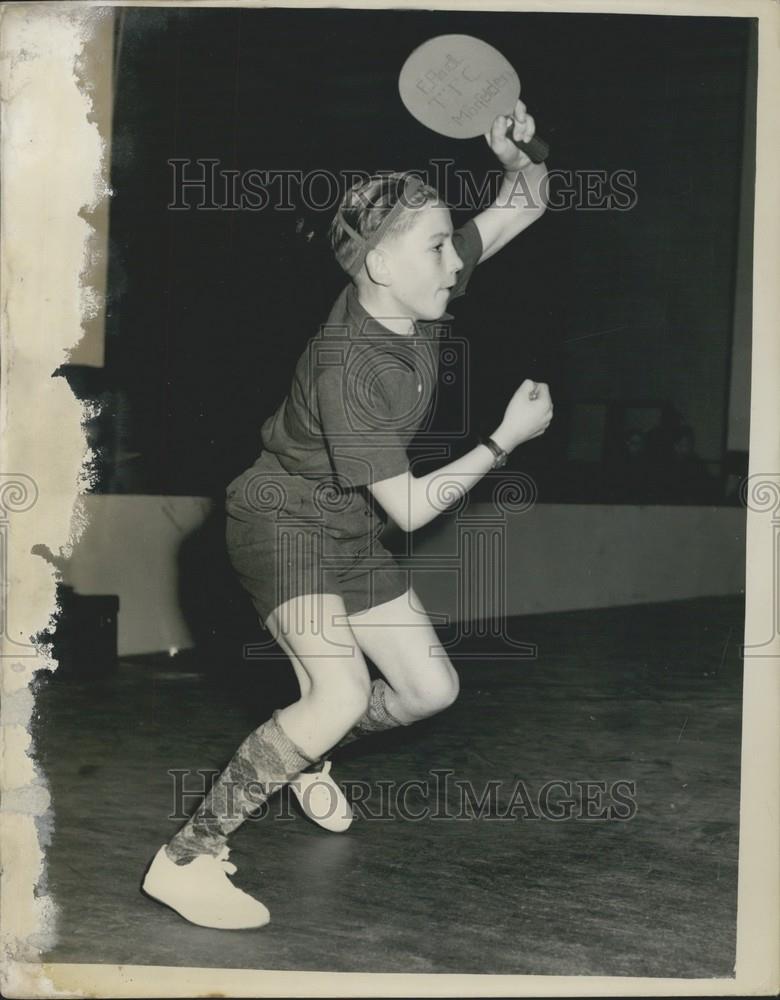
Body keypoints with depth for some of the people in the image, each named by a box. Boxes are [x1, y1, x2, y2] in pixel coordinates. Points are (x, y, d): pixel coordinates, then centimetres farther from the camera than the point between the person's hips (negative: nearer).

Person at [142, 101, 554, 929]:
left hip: (350, 529, 8)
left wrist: (515, 155, -20)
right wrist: (506, 440, -19)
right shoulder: (344, 369, -30)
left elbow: (523, 208, 2)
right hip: (282, 520, -8)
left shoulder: (419, 297, -9)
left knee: (432, 689, 10)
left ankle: (302, 755, 37)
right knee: (341, 693, -29)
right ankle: (184, 859, -19)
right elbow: (410, 508, -25)